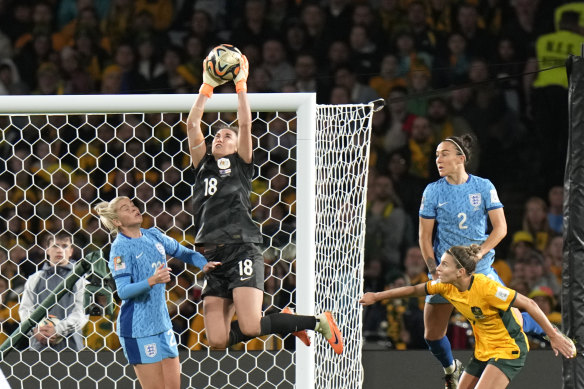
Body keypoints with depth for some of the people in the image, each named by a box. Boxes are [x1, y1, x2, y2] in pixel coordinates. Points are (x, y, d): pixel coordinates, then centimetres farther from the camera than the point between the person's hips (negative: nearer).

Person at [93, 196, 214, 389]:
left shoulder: (153, 235, 7)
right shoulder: (120, 248, -13)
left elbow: (183, 252, 22)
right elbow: (123, 291, -20)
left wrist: (204, 264, 2)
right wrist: (152, 281, -35)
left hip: (162, 322, 7)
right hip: (138, 328, -7)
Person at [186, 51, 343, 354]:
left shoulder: (241, 164, 12)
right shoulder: (203, 165, 22)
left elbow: (245, 125, 2)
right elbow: (192, 125, 17)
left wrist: (241, 85, 7)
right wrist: (207, 87, 16)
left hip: (241, 250, -5)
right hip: (212, 256, 5)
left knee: (249, 326, -21)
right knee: (217, 341, -7)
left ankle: (319, 322, 1)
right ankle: (285, 322, 17)